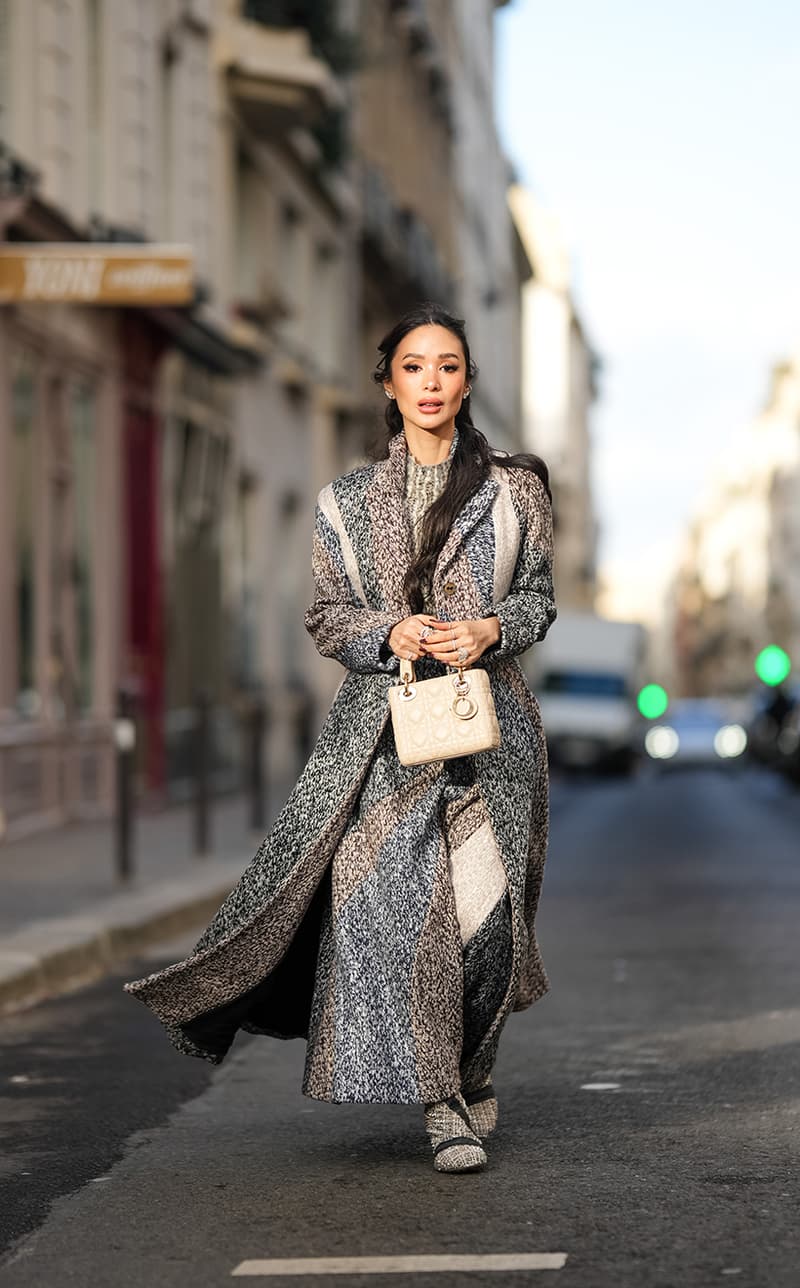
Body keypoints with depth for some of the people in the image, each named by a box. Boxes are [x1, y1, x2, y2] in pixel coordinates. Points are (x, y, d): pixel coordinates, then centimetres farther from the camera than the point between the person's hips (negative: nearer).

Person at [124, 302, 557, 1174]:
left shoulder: (513, 490, 8)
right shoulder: (349, 501, 10)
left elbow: (537, 599, 12)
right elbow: (326, 617, 10)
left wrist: (490, 631, -8)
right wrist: (391, 634, -9)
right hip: (385, 725, 0)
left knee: (482, 902, -5)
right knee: (391, 897, -12)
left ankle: (469, 1074, 19)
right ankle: (441, 1099, -4)